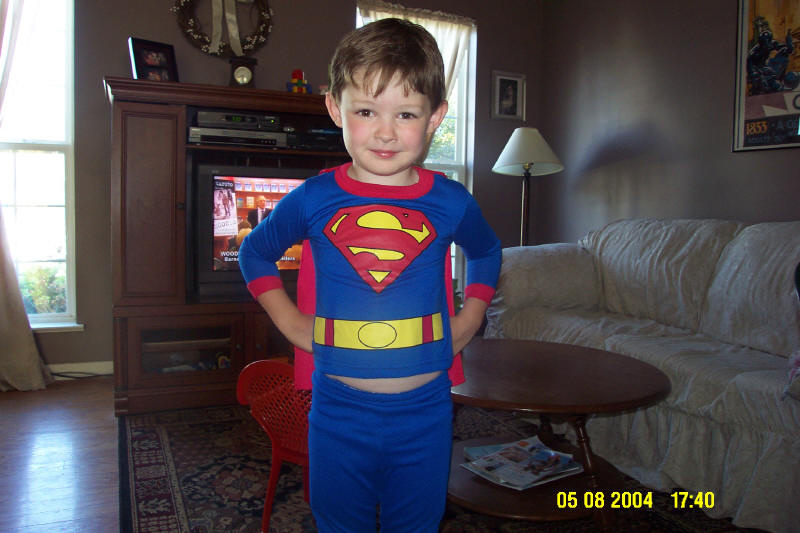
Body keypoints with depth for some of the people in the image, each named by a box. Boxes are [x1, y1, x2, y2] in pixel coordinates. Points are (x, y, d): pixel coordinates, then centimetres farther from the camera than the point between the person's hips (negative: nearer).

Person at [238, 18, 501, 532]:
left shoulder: (451, 202, -6)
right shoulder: (314, 199, -8)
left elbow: (486, 253, 16)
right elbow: (255, 254, 10)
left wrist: (469, 321, 6)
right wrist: (290, 321, 2)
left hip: (425, 414, 1)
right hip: (338, 412, 0)